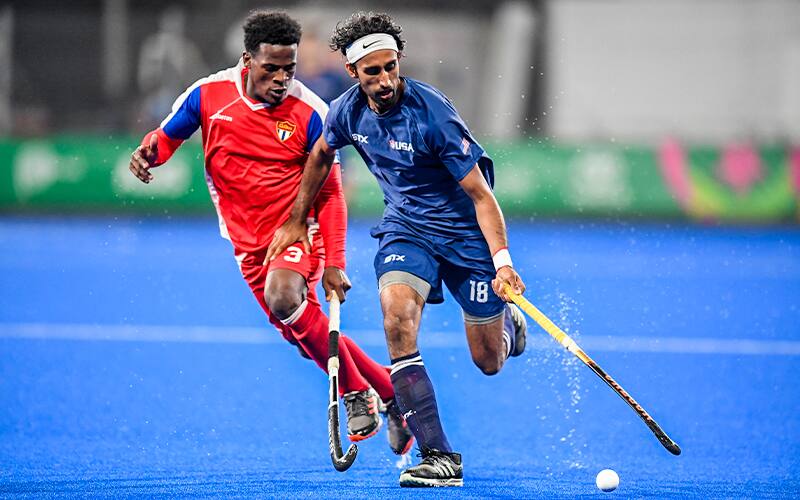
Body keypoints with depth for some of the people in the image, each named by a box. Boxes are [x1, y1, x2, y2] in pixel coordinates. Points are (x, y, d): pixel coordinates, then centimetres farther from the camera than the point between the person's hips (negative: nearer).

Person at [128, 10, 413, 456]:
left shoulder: (310, 114, -13)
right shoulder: (209, 94, -7)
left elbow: (330, 193, -8)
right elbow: (166, 137, 7)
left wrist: (334, 264, -15)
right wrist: (149, 152, -19)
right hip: (247, 240, 4)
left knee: (284, 299, -32)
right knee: (306, 332, 6)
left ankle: (357, 393, -14)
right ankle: (388, 389, 26)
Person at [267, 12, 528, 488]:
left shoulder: (432, 114, -26)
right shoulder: (349, 110, -9)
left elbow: (480, 194, -24)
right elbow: (321, 154, 15)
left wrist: (502, 261, -34)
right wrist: (297, 221, 21)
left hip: (465, 231, -4)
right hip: (406, 226, 4)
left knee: (489, 361, 4)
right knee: (397, 315, -27)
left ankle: (508, 319, 45)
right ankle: (439, 456, -26)